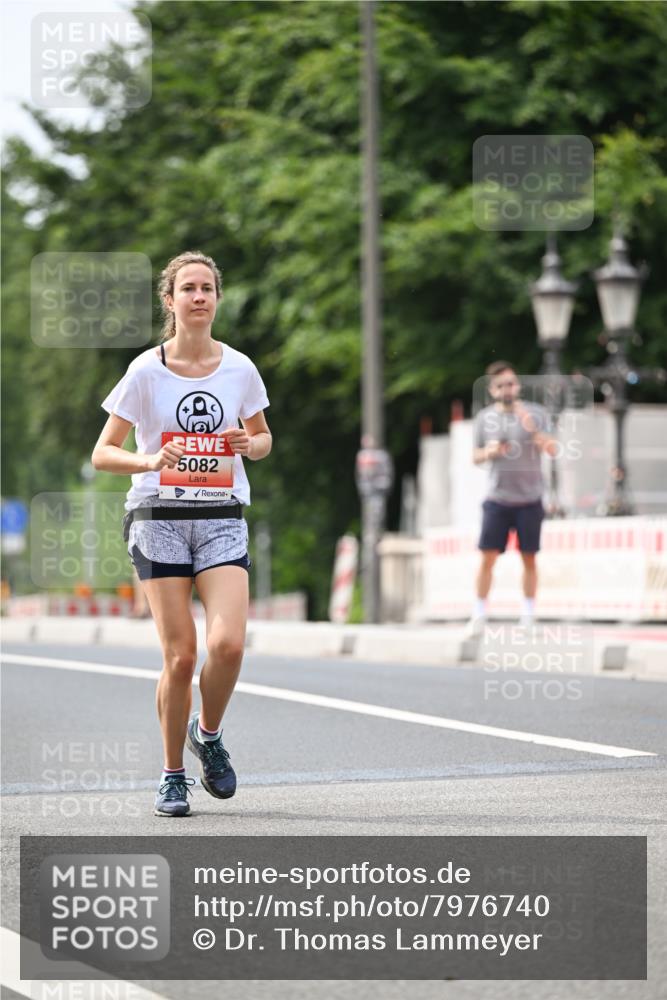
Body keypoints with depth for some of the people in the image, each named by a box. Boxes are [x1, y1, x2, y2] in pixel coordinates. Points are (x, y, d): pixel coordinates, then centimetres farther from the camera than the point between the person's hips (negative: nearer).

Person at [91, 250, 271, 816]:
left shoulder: (239, 368, 4)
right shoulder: (146, 371, -3)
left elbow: (262, 438, 20)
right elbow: (103, 453, 0)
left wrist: (250, 445, -4)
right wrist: (150, 460, -19)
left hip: (222, 520, 2)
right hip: (159, 518, -2)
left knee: (228, 643, -17)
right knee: (180, 655, -7)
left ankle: (208, 735, 12)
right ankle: (173, 776, 11)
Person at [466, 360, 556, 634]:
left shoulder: (536, 413, 0)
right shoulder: (485, 417, 7)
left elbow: (552, 449, -11)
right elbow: (475, 457, 15)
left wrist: (534, 431, -30)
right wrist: (488, 452, -8)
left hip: (529, 499, -1)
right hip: (497, 499, 1)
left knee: (529, 558, 3)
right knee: (488, 557, -6)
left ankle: (528, 616, 12)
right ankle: (479, 616, 0)